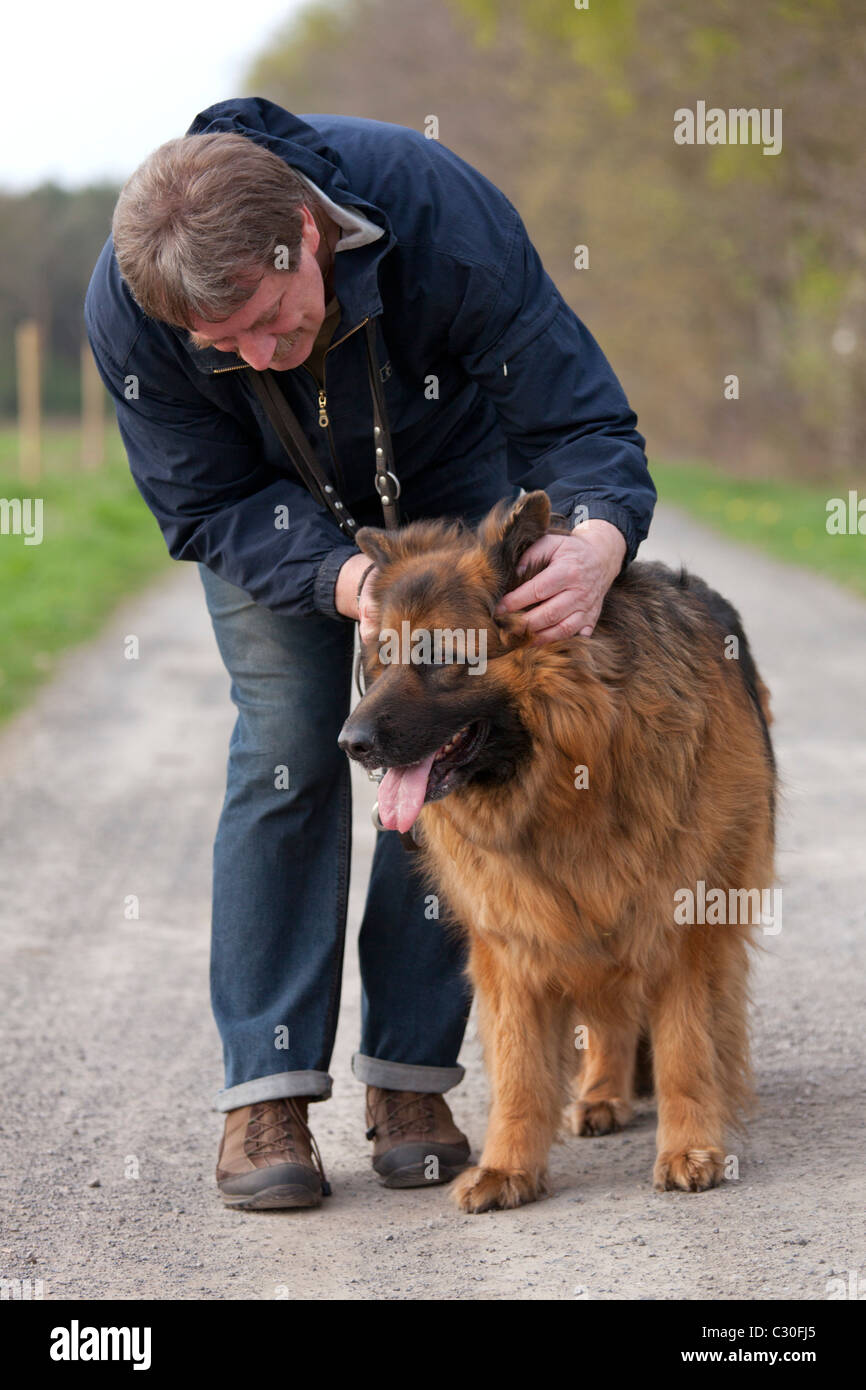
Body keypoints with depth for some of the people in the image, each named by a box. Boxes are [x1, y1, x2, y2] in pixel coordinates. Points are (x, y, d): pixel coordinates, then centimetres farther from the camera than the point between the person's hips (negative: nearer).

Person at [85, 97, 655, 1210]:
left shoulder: (445, 215, -40)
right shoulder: (126, 309, -35)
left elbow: (579, 421, -31)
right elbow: (209, 508, -23)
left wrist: (600, 539, -53)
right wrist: (343, 580, -42)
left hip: (451, 477, 0)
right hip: (272, 500, 0)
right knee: (287, 750, -11)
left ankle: (410, 1076, 0)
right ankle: (265, 1087, -7)